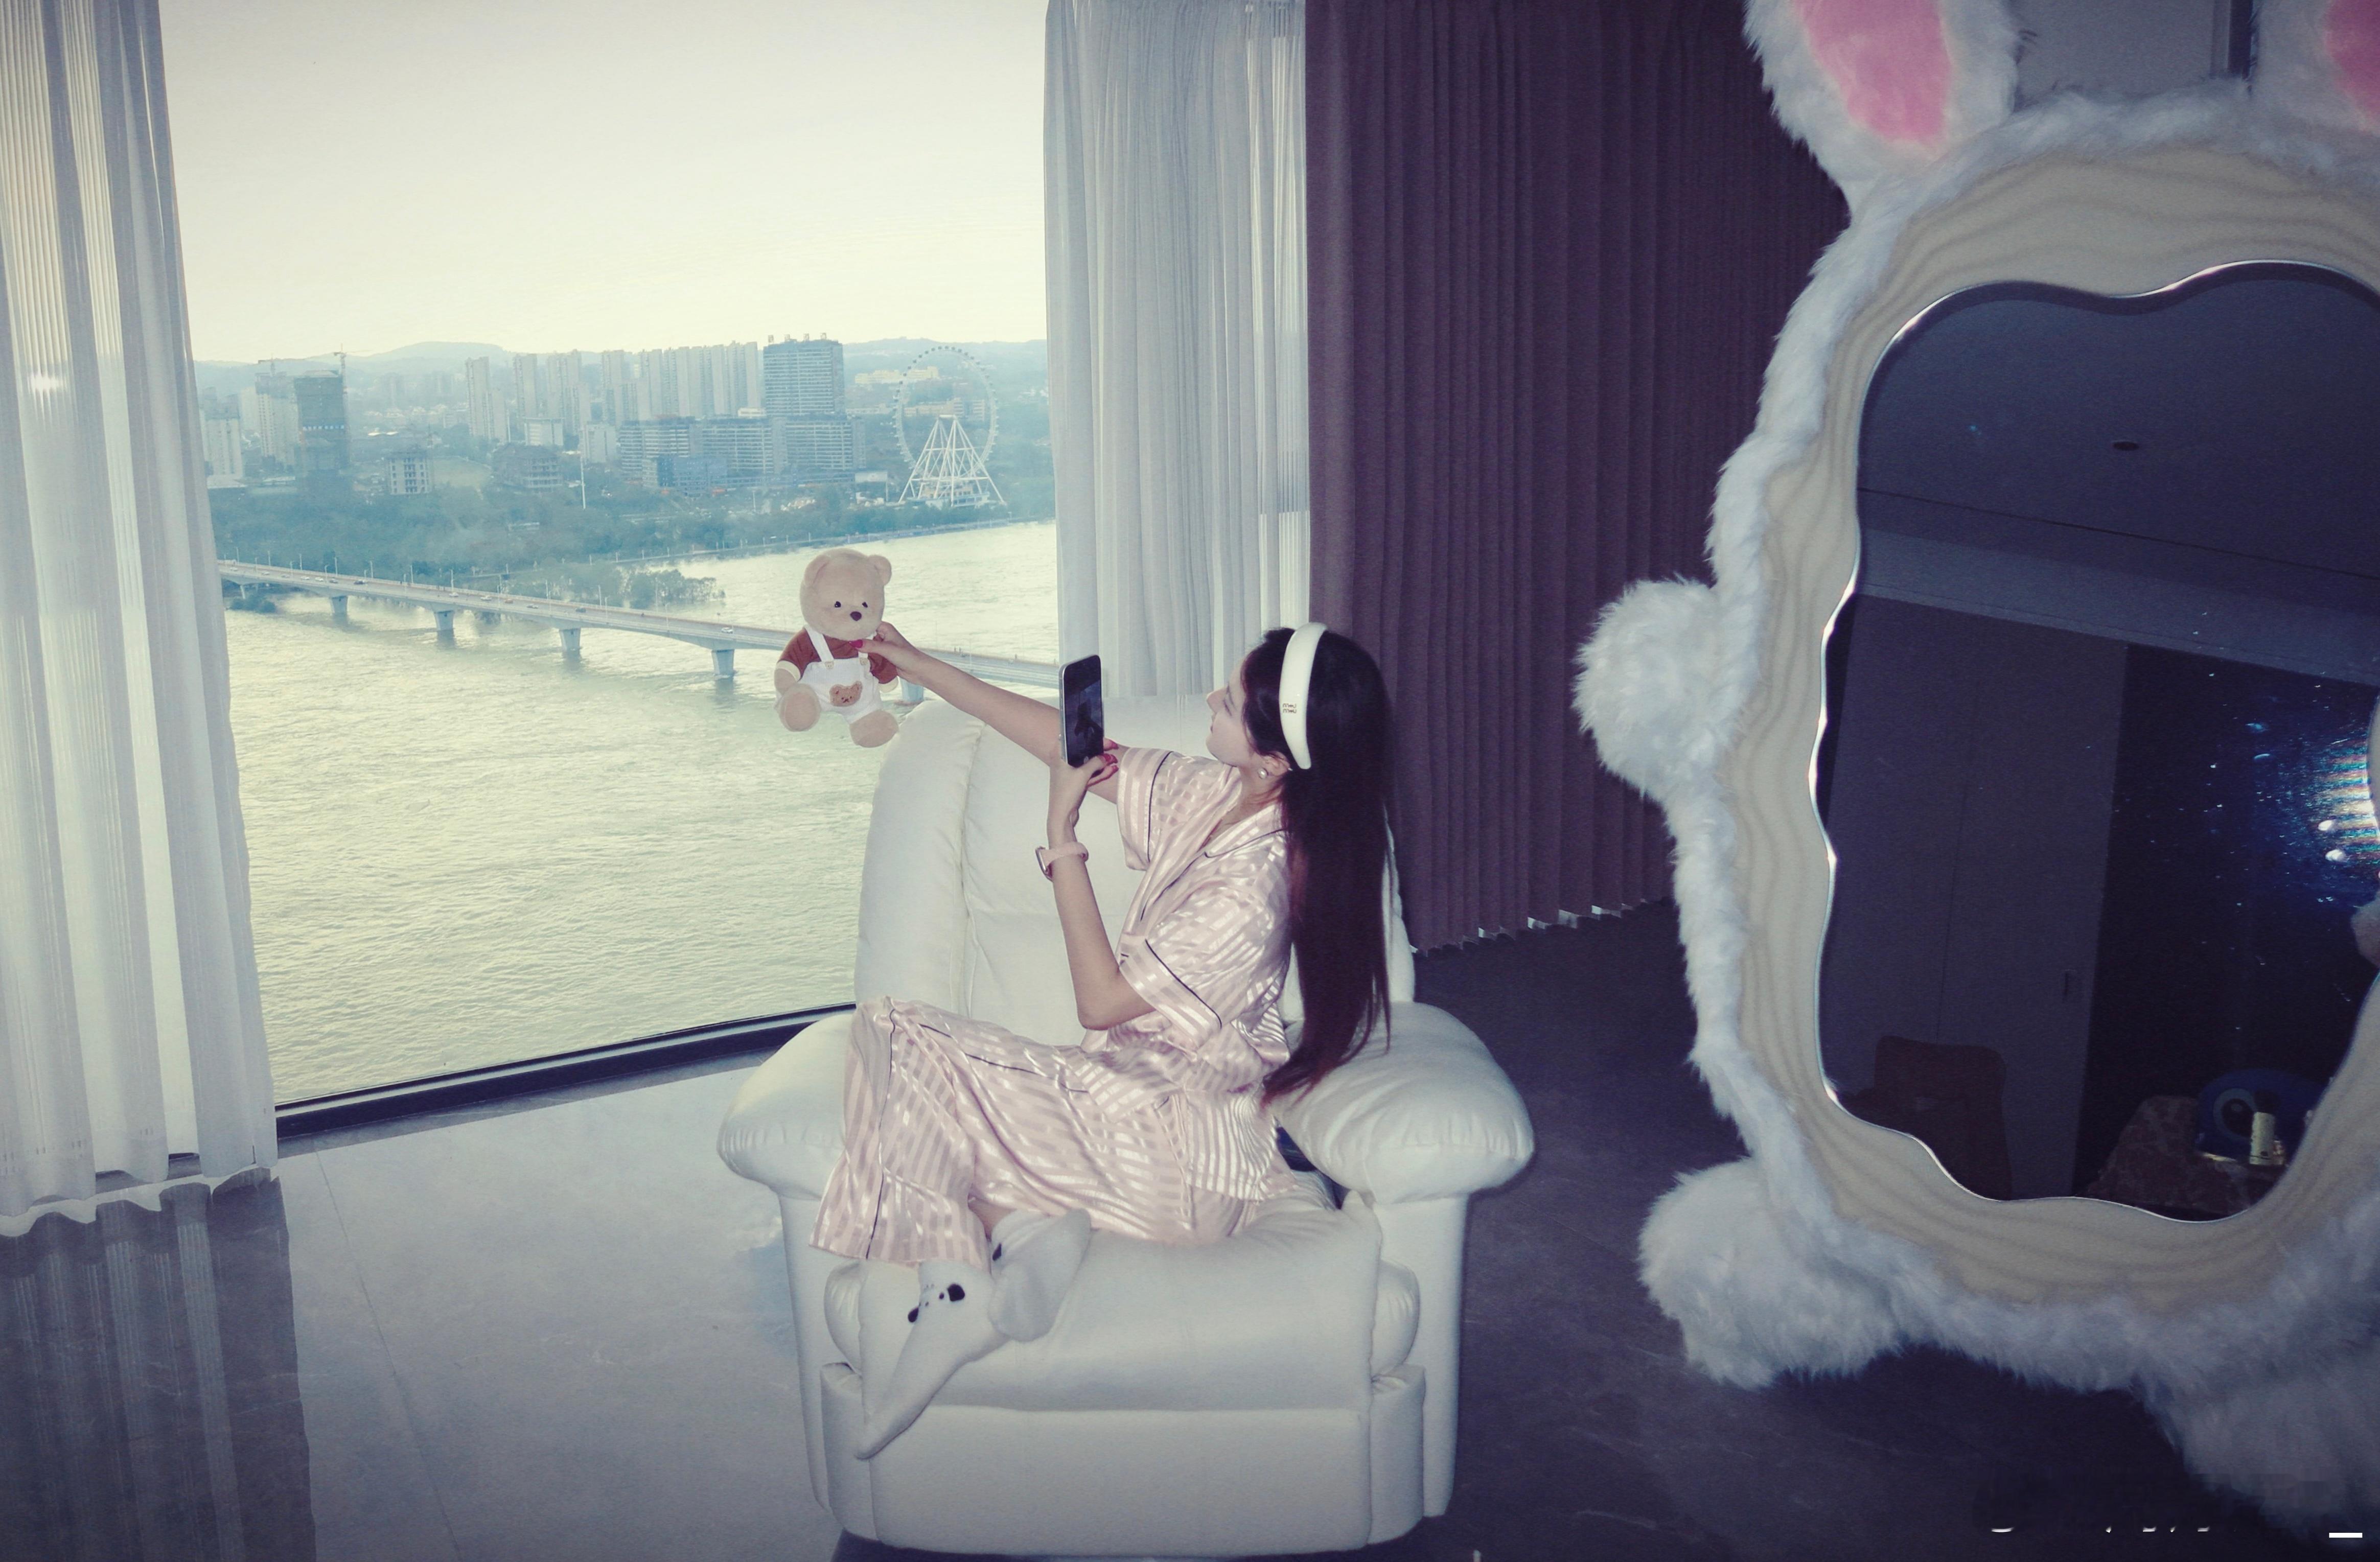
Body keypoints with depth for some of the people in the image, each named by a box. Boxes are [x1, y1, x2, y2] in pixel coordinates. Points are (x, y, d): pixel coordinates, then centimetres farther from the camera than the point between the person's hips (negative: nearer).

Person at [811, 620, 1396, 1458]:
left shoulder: (1250, 890, -26)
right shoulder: (1210, 794, 0)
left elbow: (1100, 1001, -15)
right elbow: (1066, 740, 12)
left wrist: (1062, 839, -12)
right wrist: (916, 664, 15)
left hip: (1171, 1146, -9)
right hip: (1133, 1086, 9)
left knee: (895, 1034, -11)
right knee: (894, 1028, 0)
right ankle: (1026, 1231, -11)